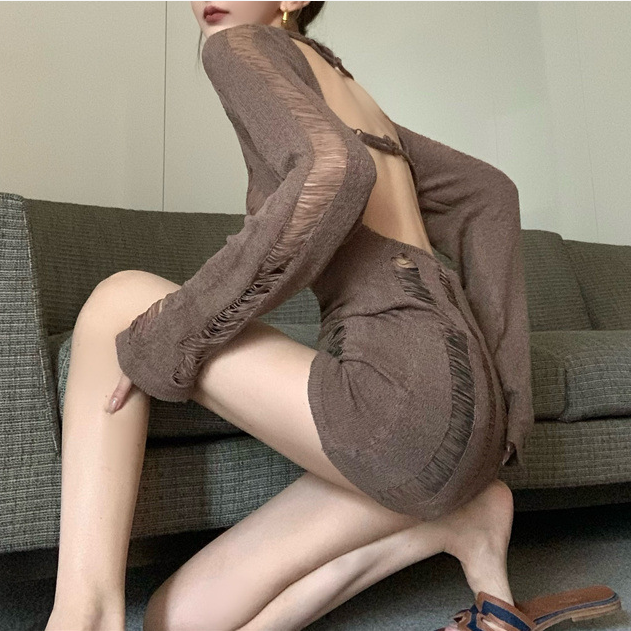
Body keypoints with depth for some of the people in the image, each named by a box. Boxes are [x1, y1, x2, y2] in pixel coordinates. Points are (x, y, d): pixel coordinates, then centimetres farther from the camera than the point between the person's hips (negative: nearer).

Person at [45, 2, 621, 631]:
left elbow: (335, 170, -19)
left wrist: (165, 334, -12)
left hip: (405, 391, -8)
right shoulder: (348, 92, 27)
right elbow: (489, 193, 21)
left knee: (120, 301, 5)